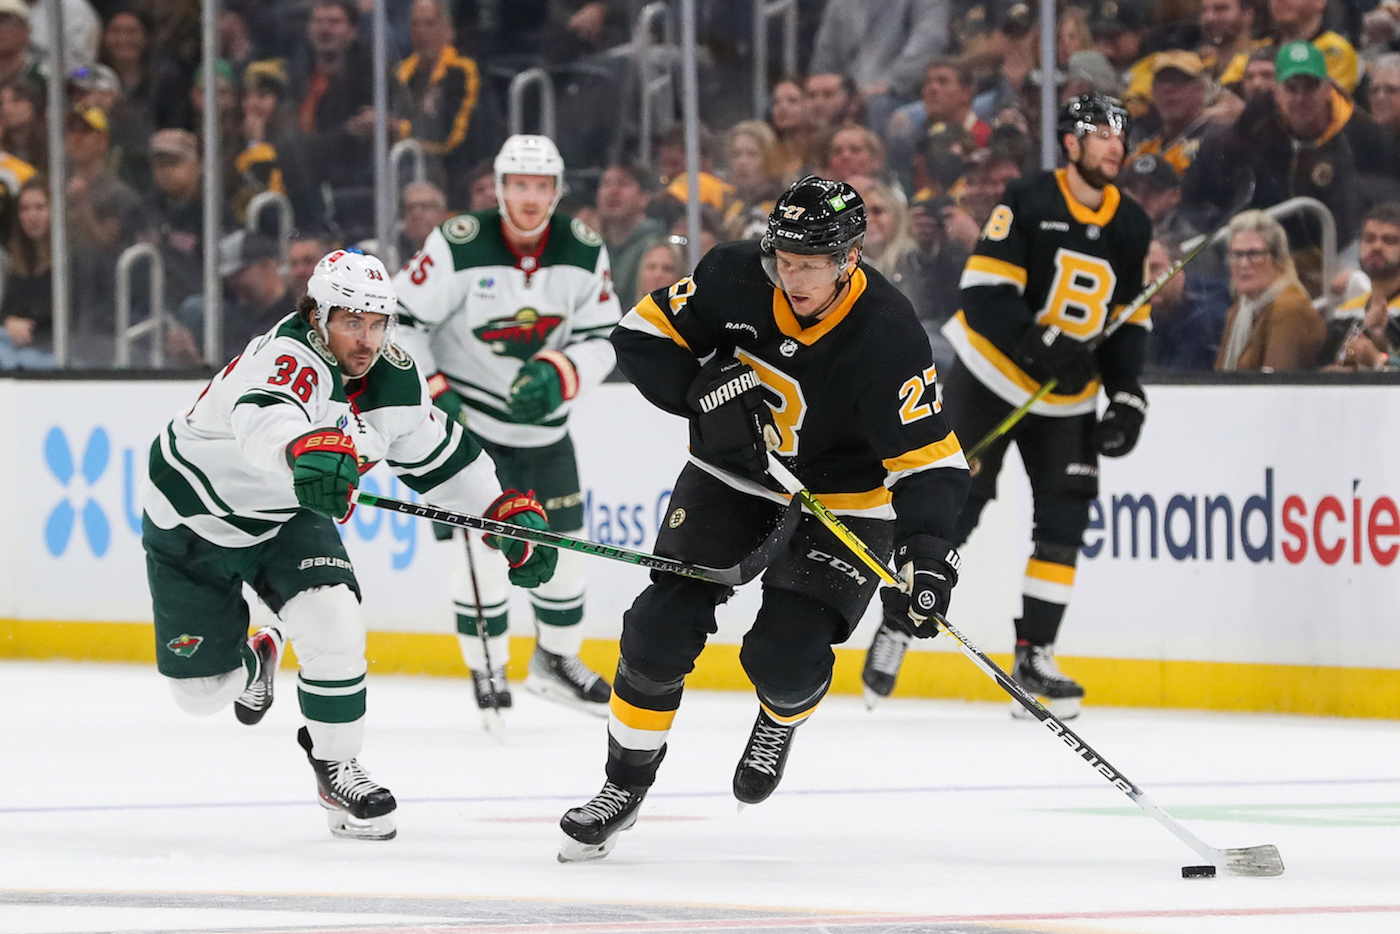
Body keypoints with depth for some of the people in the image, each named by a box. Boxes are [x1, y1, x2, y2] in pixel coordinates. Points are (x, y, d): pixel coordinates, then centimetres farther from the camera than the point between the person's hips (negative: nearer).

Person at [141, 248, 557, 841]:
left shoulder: (394, 380, -10)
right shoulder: (292, 359, -33)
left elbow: (441, 458, 8)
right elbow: (264, 417, -57)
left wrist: (510, 510, 0)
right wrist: (307, 449, -79)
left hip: (286, 517, 5)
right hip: (195, 516, -5)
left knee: (332, 620, -23)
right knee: (202, 689, 3)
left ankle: (337, 768, -4)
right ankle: (255, 659, 41)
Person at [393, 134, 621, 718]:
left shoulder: (584, 253, -8)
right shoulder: (458, 247, -21)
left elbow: (602, 340, -4)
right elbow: (396, 321, -15)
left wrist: (558, 375, -23)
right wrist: (429, 393, -21)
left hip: (545, 422, 4)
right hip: (466, 414, -4)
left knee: (562, 538, 8)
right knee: (482, 538, -15)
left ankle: (556, 659, 30)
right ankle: (487, 670, 0)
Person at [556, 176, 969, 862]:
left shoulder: (887, 338, -29)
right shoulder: (735, 280, -19)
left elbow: (930, 460, -29)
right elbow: (644, 336, -7)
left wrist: (926, 551, -44)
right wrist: (707, 392, -24)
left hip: (839, 502, -3)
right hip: (729, 480, 3)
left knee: (785, 657, -17)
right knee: (662, 628, -8)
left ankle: (781, 721, 21)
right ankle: (625, 782, 10)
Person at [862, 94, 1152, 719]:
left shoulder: (1131, 228, 4)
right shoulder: (1028, 204, -15)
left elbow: (1130, 321, 12)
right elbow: (984, 292, -20)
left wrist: (1127, 396, 0)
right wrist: (1040, 344, -31)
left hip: (1068, 397, 5)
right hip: (990, 378, -5)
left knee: (1065, 521, -2)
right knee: (950, 509, -6)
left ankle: (1033, 655, 7)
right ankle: (894, 631, 7)